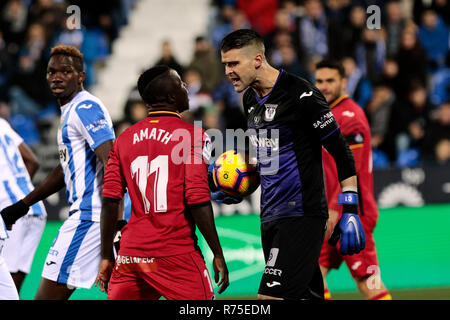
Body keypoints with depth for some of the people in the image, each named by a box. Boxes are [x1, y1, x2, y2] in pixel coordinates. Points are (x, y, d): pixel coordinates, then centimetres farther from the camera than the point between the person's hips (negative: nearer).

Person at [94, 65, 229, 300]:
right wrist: (217, 254, -6)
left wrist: (107, 256, 14)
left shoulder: (124, 139, 11)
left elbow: (110, 202, 7)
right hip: (177, 254, -5)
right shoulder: (192, 136, -4)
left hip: (129, 254, 5)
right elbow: (197, 201, -12)